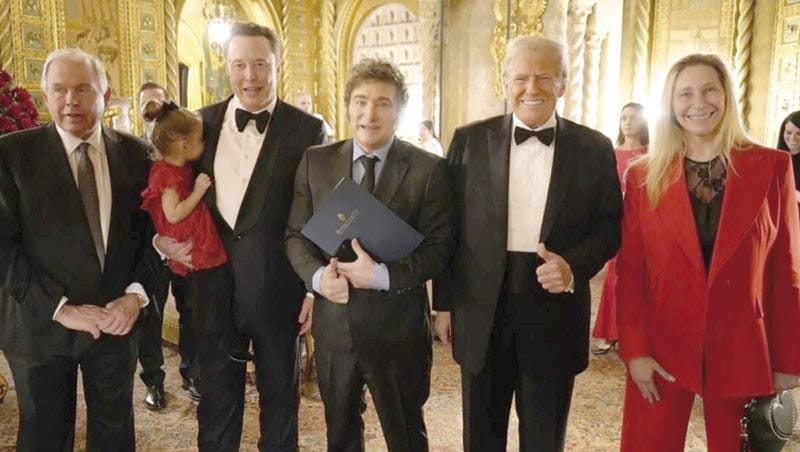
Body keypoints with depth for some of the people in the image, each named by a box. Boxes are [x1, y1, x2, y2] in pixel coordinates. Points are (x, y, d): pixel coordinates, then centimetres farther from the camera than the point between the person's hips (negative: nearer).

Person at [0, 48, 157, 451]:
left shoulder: (133, 152, 1)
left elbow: (151, 229, 4)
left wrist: (136, 293, -9)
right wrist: (59, 307, -15)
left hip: (117, 318, 2)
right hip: (41, 324, -1)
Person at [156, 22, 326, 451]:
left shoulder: (307, 130, -6)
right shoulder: (200, 123, 2)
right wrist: (162, 238, -8)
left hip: (278, 289, -2)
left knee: (280, 398, 17)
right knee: (216, 400, 19)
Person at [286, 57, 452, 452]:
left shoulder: (428, 169, -8)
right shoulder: (316, 161, 1)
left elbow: (437, 249, -10)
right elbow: (296, 235, 2)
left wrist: (382, 276, -25)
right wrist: (318, 275, -18)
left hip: (398, 327, -3)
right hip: (334, 323, 3)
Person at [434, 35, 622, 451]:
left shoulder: (594, 149, 0)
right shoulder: (470, 140, 0)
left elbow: (610, 227, 5)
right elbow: (449, 228, 2)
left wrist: (574, 265, -15)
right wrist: (444, 303, 2)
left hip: (555, 316, 0)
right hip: (481, 314, 1)